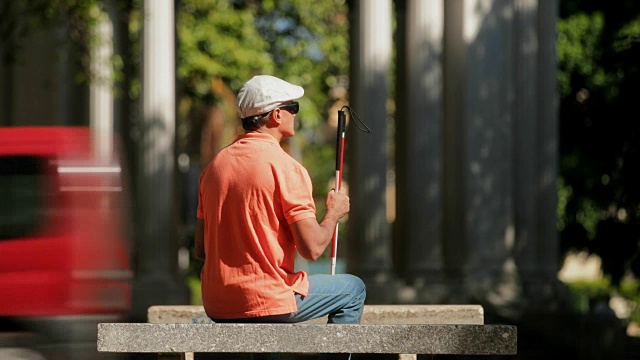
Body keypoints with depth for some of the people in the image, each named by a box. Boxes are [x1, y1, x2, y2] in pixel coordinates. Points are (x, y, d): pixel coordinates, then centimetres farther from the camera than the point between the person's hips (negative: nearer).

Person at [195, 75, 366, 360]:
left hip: (216, 306, 7)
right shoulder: (285, 168, -13)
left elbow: (201, 249, 11)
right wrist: (334, 213, 3)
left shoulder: (215, 165, 8)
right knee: (353, 289, 15)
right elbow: (312, 248, -16)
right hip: (268, 300, -7)